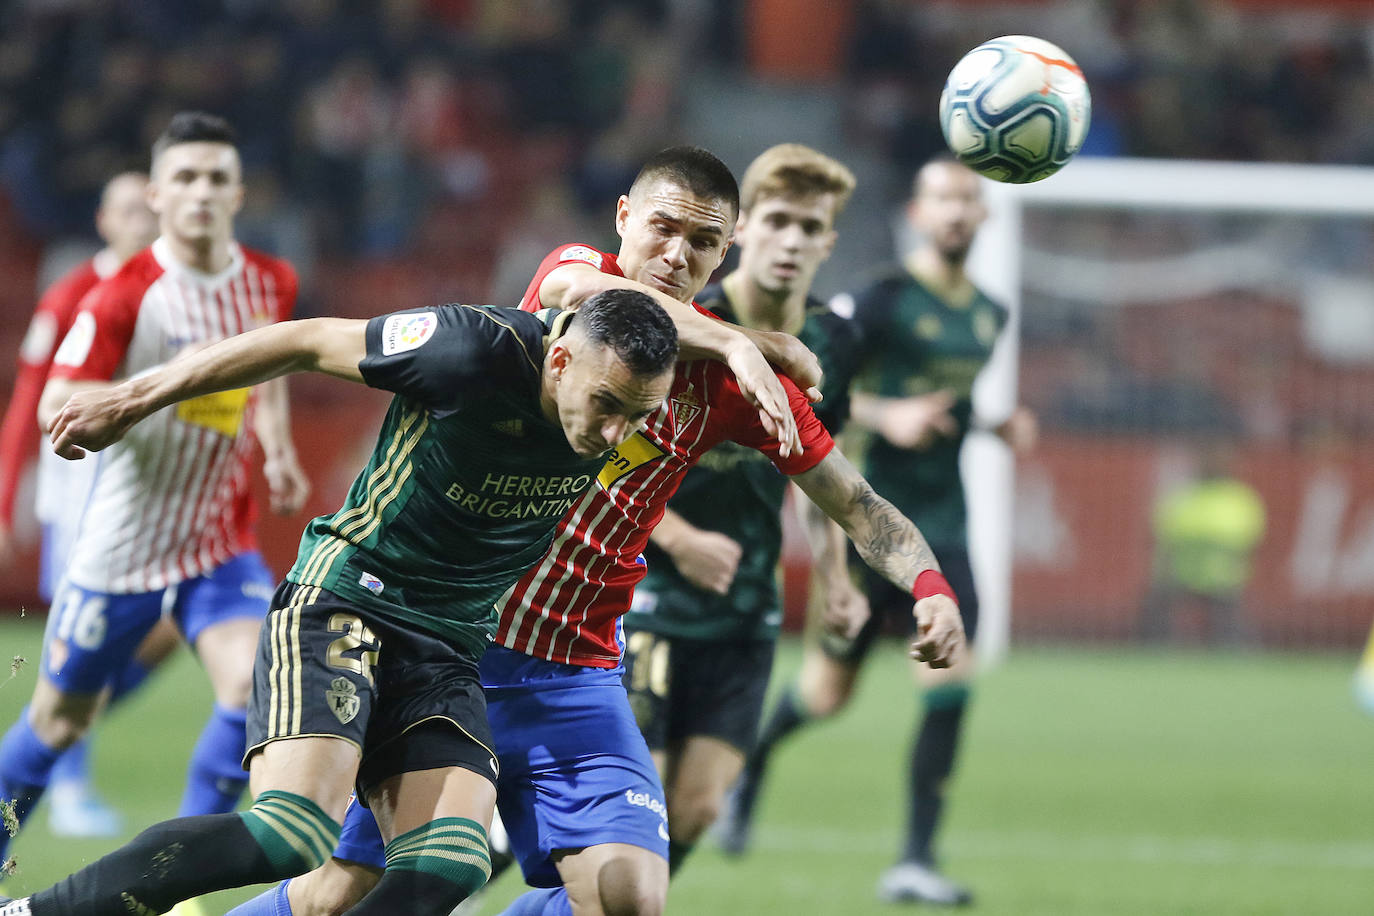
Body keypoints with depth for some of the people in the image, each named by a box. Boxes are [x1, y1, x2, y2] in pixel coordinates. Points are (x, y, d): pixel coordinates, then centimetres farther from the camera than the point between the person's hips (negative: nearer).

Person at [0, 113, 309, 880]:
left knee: (255, 684, -21)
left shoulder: (272, 284, 1)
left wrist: (278, 449, 10)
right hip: (124, 538, -3)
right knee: (62, 717, 8)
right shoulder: (123, 297, -15)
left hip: (222, 537, 3)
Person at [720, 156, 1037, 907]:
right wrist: (886, 416, -26)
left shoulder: (988, 316, 11)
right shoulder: (878, 302, -11)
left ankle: (916, 861, -5)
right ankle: (750, 762, 37)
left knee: (950, 683, -11)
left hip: (944, 528, 5)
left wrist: (999, 425, 8)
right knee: (826, 693, 3)